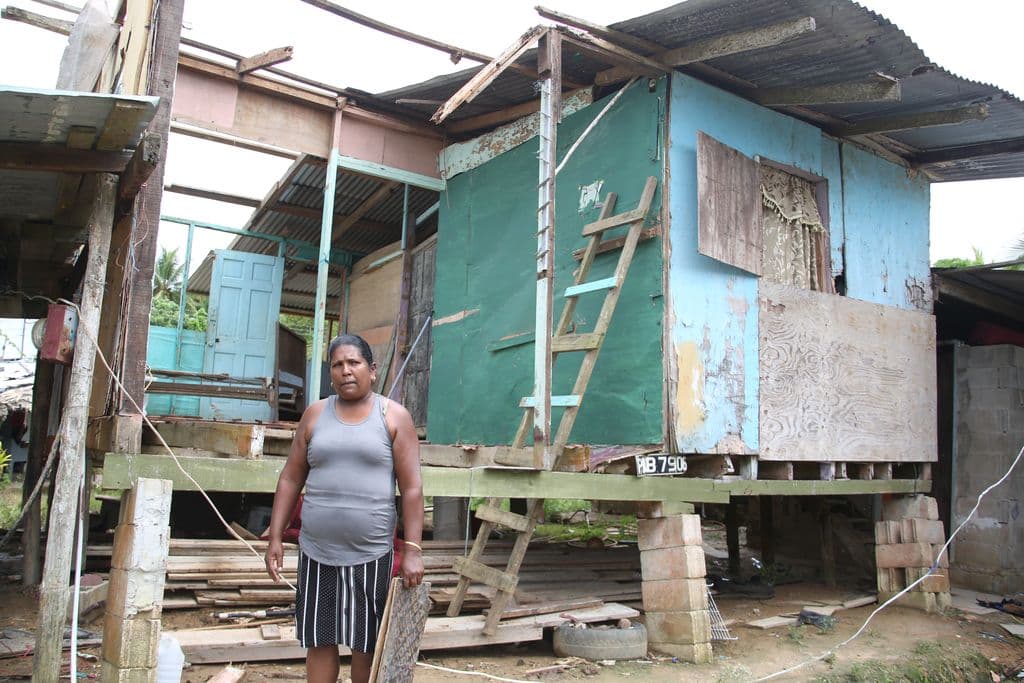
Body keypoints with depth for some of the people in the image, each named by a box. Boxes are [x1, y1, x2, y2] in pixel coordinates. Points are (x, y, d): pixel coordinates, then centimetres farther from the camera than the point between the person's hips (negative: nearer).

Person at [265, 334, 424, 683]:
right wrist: (275, 537, 4)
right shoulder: (315, 415, 6)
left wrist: (412, 549, -12)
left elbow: (411, 488, -6)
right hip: (317, 552, 3)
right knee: (319, 641, 11)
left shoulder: (394, 417, -3)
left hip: (370, 554, -2)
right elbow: (290, 480, 9)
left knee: (366, 643, 9)